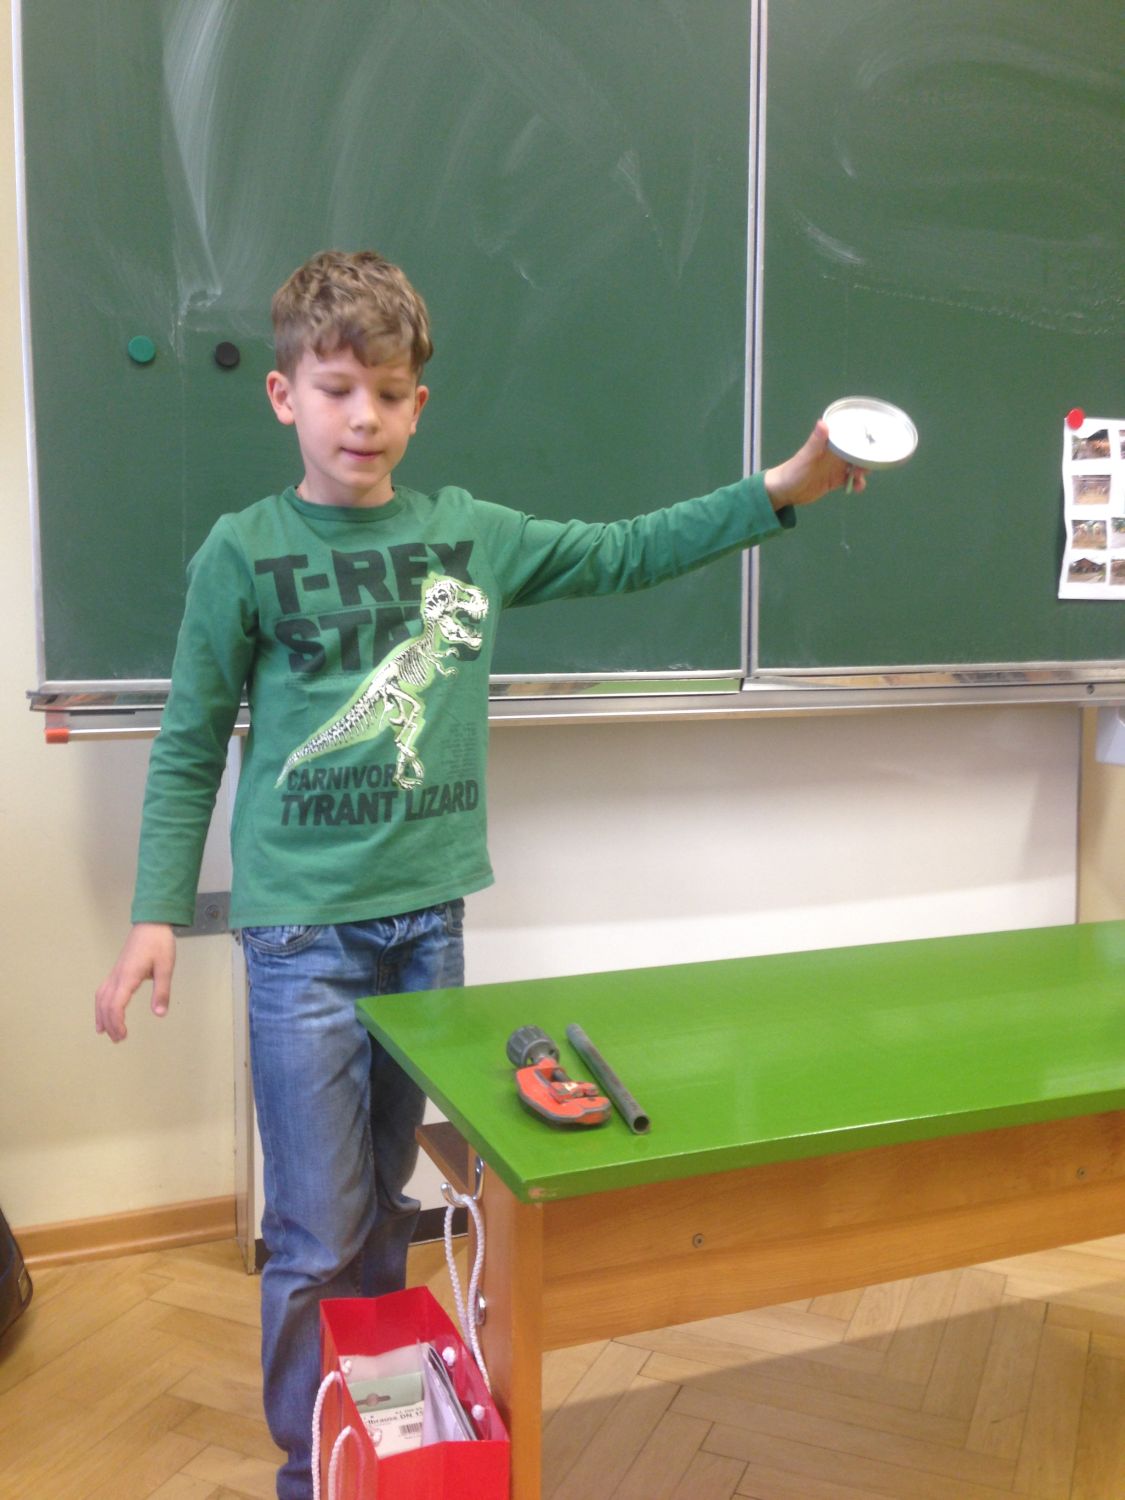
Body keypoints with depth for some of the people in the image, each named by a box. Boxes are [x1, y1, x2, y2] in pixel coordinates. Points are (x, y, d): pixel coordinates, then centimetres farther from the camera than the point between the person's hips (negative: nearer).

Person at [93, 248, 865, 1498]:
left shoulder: (470, 535, 5)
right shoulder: (244, 552, -3)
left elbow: (623, 552, 8)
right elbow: (189, 751, 1)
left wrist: (780, 490, -1)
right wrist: (158, 913, -4)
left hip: (429, 916, 4)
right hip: (304, 929, -3)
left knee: (386, 1205, 19)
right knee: (316, 1237, 1)